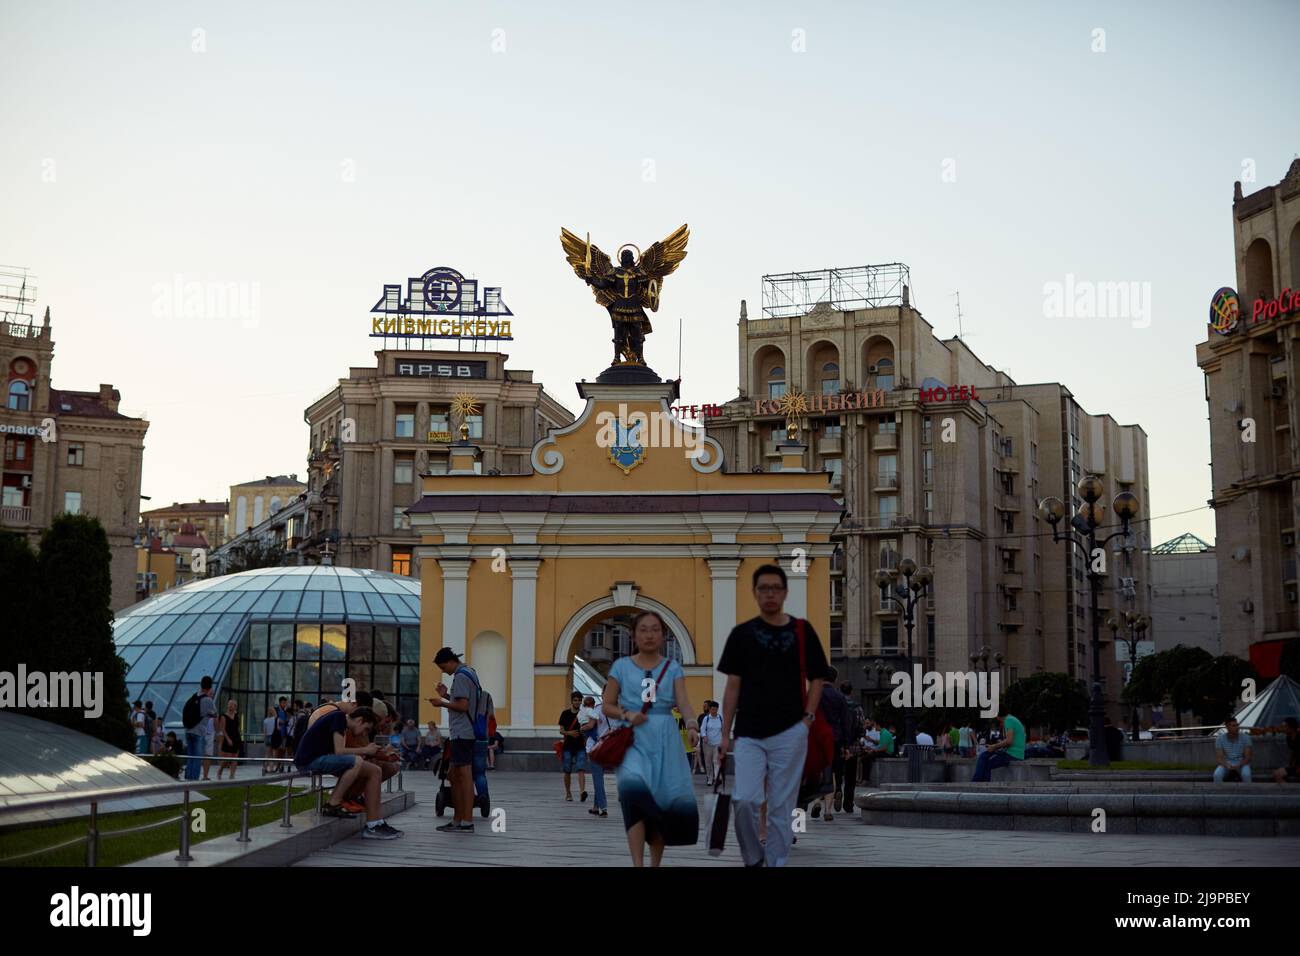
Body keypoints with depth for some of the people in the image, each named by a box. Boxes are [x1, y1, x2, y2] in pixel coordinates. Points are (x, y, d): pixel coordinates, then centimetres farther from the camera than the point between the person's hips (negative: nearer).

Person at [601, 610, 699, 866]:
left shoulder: (672, 668, 8)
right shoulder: (622, 666, 7)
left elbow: (683, 701, -6)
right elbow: (607, 705, 9)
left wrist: (691, 724, -25)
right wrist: (626, 715, -11)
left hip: (664, 739, 2)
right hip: (633, 738, -2)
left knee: (668, 801, 2)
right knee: (634, 792, -24)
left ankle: (655, 864, 20)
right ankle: (638, 864, -27)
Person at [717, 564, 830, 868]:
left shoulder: (802, 631, 5)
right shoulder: (741, 634, 6)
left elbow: (817, 678, 10)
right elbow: (733, 686, 6)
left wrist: (808, 717, -4)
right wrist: (725, 734, 2)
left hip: (790, 732, 0)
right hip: (749, 734, 0)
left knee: (781, 807, 1)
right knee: (744, 800, -13)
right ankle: (753, 858, 8)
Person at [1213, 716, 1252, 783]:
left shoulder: (1245, 737, -8)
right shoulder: (1220, 739, -7)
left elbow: (1247, 757, -10)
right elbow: (1219, 758, -11)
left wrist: (1238, 766, -28)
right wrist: (1228, 766, -31)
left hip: (1241, 764, 0)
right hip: (1226, 764, 0)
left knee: (1246, 775, -36)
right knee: (1217, 775, -32)